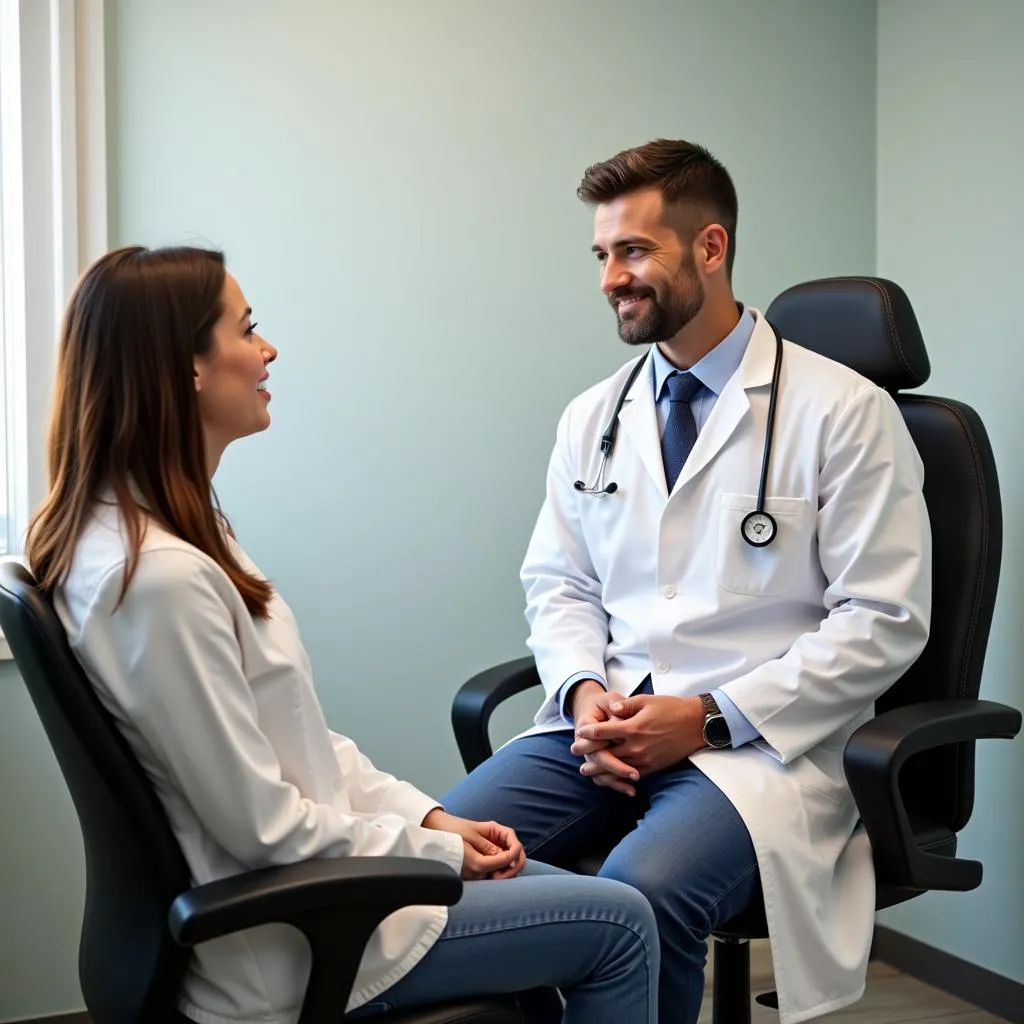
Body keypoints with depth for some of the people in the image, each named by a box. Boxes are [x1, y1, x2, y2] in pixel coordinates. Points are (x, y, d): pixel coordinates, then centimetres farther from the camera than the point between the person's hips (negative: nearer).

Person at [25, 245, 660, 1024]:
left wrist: (428, 815, 3)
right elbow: (265, 827, -24)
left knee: (575, 900, 19)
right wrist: (437, 850, -10)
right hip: (278, 947, -9)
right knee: (620, 923, 2)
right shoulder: (160, 576, -28)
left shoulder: (161, 528, 4)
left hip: (275, 890, 10)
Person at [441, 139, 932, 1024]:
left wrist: (713, 716, -14)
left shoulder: (844, 412, -4)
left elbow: (884, 620, -6)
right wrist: (584, 692, -6)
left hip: (758, 742, -4)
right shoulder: (592, 418, 12)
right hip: (602, 727, 5)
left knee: (639, 891, -33)